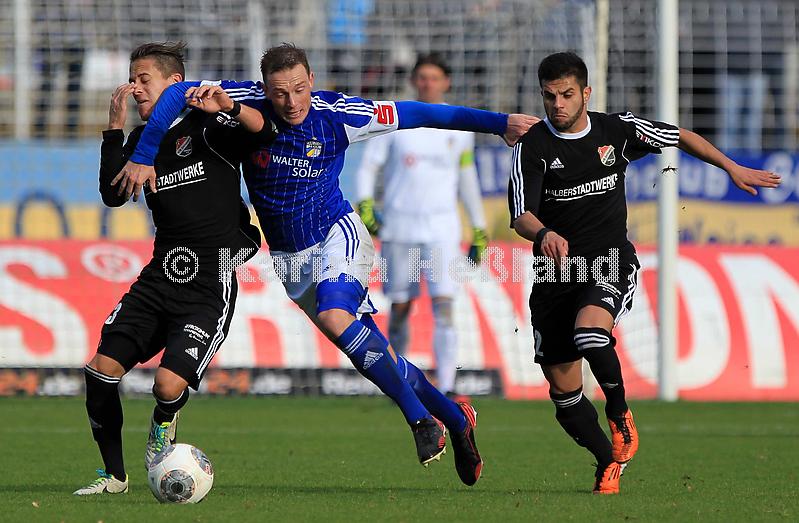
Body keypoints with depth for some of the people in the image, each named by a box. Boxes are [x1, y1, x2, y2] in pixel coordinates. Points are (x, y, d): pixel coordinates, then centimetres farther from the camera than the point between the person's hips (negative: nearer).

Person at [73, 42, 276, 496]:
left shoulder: (206, 127, -5)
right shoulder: (143, 139, 13)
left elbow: (265, 133, -19)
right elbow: (113, 194, 3)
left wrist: (228, 108, -38)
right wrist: (115, 129, -3)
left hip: (210, 286, -6)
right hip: (160, 275, 6)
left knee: (169, 385, -21)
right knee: (101, 370, -8)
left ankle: (163, 426, 18)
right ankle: (114, 475, 10)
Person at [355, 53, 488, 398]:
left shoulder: (459, 127, 7)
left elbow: (467, 177, 17)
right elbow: (367, 167, 1)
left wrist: (479, 230, 17)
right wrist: (364, 205, -17)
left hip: (442, 229, 0)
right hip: (399, 227, 0)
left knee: (443, 307, -12)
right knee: (400, 308, 5)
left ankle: (446, 388, -17)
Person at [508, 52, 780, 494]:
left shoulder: (617, 130, 0)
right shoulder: (532, 147, -7)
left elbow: (680, 137, 18)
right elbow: (521, 215, -18)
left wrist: (732, 168, 21)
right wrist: (544, 234, -40)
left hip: (611, 263, -1)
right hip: (555, 273, 1)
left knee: (589, 332, -33)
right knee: (562, 390, 1)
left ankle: (619, 413, -7)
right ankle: (609, 462, 24)